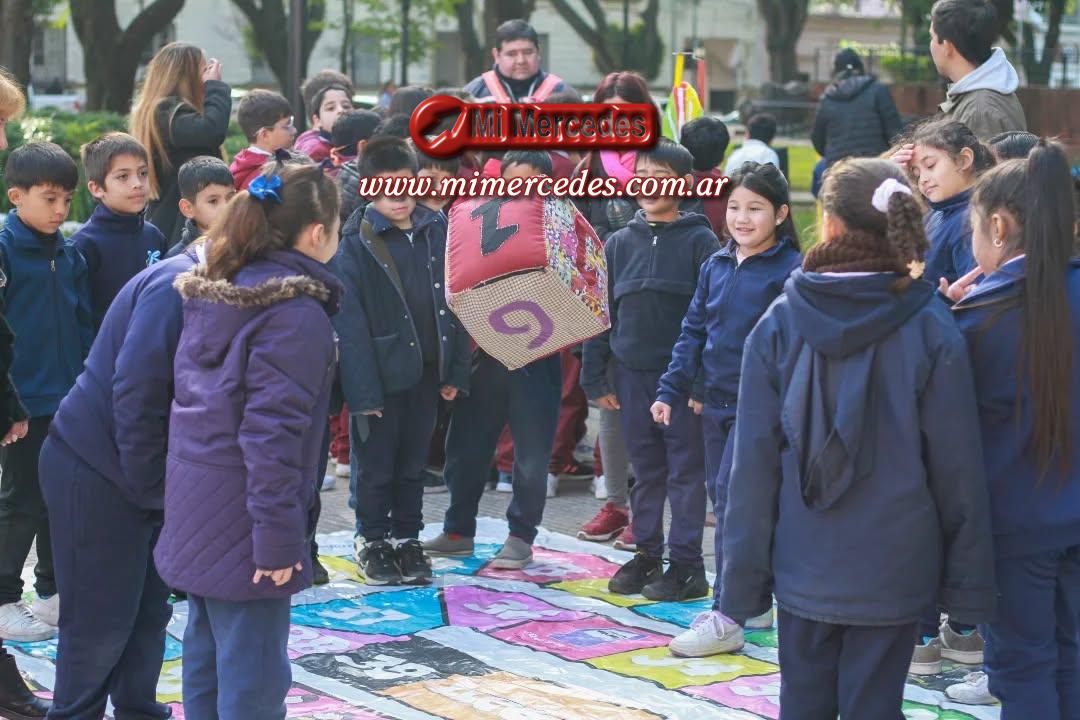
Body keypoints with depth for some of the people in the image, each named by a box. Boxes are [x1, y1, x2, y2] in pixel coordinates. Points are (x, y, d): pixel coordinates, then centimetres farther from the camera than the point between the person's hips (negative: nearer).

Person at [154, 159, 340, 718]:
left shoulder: (213, 295, 10)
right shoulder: (297, 313, -17)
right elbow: (271, 433, -22)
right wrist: (278, 539, -19)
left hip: (196, 506, 9)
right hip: (240, 521, -9)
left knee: (207, 662, 16)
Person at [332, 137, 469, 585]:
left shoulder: (437, 231, 2)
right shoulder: (357, 243, -12)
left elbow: (454, 305, 8)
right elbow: (350, 323, -13)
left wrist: (455, 372, 5)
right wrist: (363, 390, -17)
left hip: (425, 371, 4)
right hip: (380, 374, -4)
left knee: (413, 462, 14)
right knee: (376, 464, 8)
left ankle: (407, 539, 28)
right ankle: (373, 541, 24)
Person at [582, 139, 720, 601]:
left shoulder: (700, 241, -4)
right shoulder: (620, 243, 9)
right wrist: (595, 377, 7)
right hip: (632, 374, 4)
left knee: (686, 470, 0)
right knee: (645, 470, 12)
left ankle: (686, 563, 5)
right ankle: (646, 554, 21)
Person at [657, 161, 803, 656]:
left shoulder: (789, 271, -11)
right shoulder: (716, 266, 9)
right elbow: (693, 332, 14)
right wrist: (672, 391, 8)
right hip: (716, 404, 7)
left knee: (733, 504, -10)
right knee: (723, 502, 14)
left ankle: (726, 619, -6)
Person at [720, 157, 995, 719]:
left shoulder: (778, 324, -6)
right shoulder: (931, 330, -8)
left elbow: (755, 460, -4)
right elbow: (957, 465, -5)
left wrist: (744, 576, 4)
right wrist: (968, 580, 5)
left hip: (803, 567, 1)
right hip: (891, 569, -1)